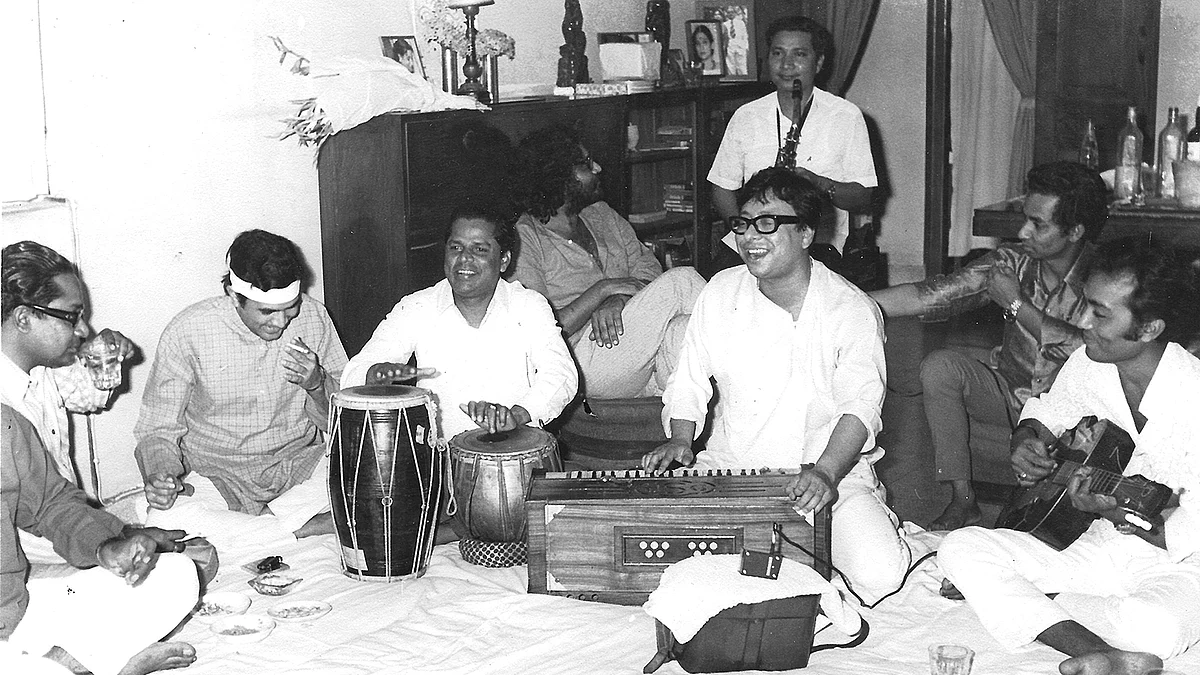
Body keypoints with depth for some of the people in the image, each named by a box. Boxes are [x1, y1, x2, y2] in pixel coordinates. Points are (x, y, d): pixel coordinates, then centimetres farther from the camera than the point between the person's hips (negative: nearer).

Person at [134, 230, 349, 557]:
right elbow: (159, 430, -4)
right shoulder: (188, 332, -12)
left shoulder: (313, 317, -6)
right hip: (217, 477, -1)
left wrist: (316, 385, -19)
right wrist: (160, 476, -25)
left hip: (301, 462, 2)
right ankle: (312, 528, -22)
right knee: (164, 521, -33)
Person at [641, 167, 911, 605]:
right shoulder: (721, 292, 5)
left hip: (832, 473, -3)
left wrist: (825, 472, -34)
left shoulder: (852, 310, -8)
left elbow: (861, 405, -18)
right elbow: (690, 378, 11)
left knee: (877, 573, -25)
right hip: (728, 467, 4)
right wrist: (680, 439, -8)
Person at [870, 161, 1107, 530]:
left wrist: (1017, 305, -24)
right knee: (939, 365, -20)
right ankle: (962, 500, -14)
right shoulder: (1013, 261, -5)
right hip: (1009, 392, 4)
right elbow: (927, 296, -10)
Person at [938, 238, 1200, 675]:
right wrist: (1026, 441, -2)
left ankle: (1009, 597, -14)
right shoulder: (1086, 364, -2)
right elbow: (1045, 414, 19)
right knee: (959, 549, -13)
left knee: (1154, 625, -42)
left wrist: (1116, 514, -26)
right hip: (1098, 549, 7)